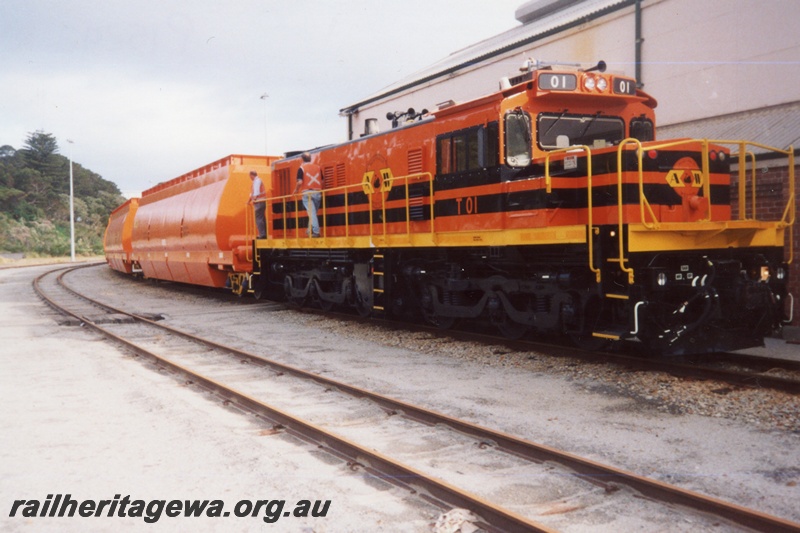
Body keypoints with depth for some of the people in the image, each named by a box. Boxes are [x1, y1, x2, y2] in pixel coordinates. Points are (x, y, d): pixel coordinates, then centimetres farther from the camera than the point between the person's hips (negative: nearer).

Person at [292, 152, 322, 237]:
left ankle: (316, 231, -12)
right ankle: (310, 230, 22)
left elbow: (300, 182, -12)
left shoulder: (302, 168, -3)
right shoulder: (318, 167, 11)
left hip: (307, 193, -4)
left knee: (311, 213, -6)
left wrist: (296, 190, 5)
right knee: (313, 212, 15)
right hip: (317, 192, 4)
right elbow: (322, 181, 11)